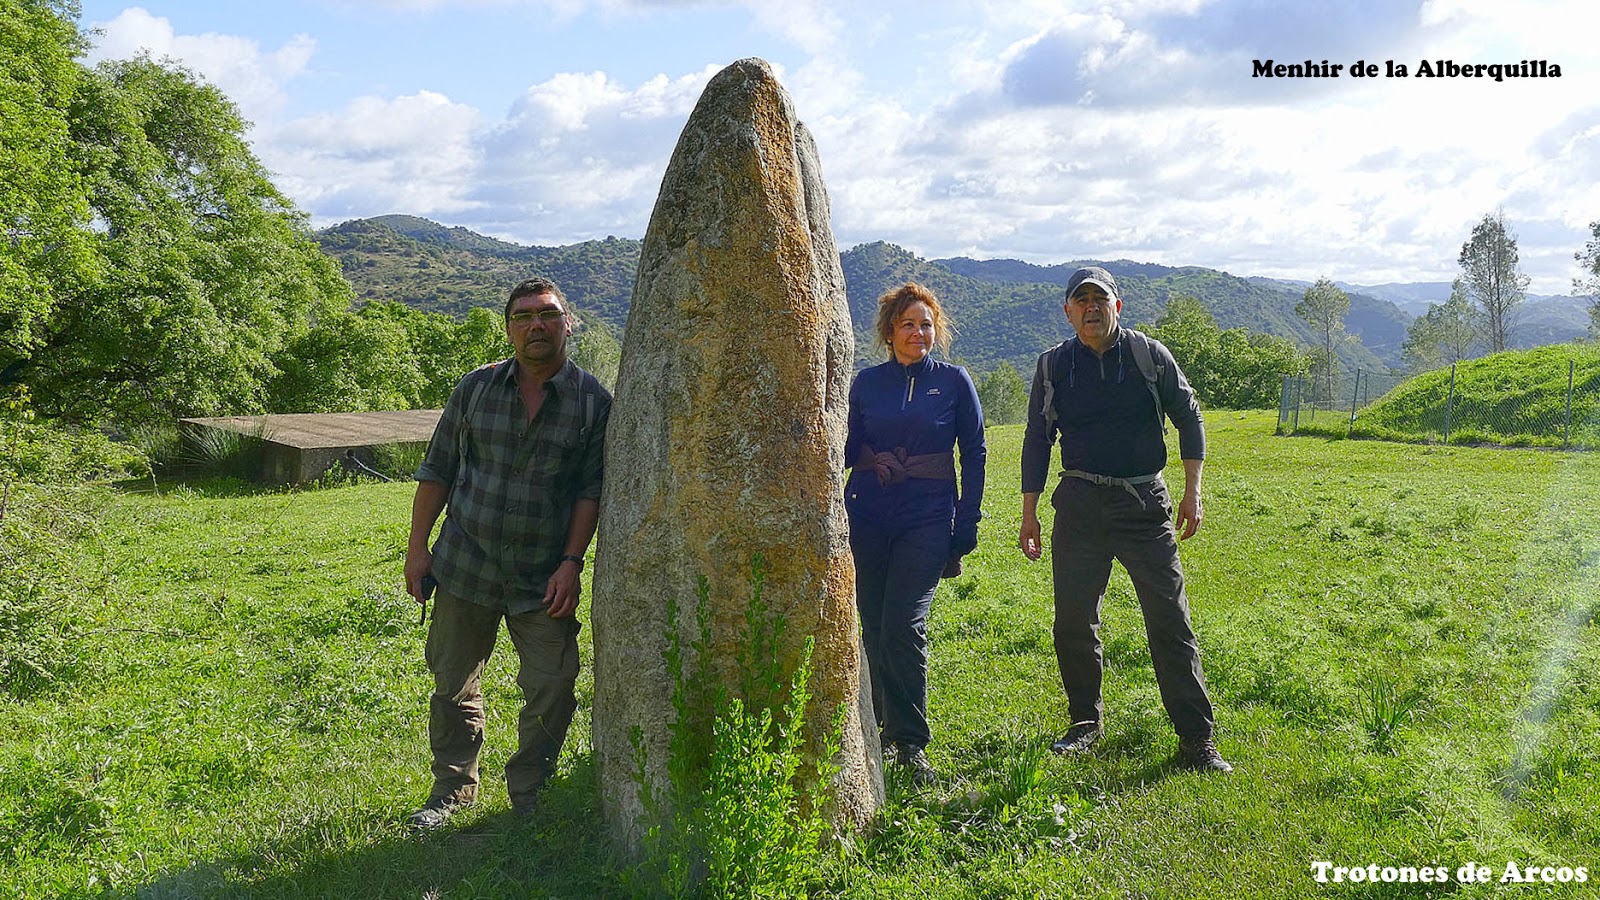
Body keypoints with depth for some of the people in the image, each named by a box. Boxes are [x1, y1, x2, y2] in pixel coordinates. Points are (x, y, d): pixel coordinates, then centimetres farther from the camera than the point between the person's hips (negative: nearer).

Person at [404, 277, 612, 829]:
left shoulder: (592, 402, -3)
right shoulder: (476, 387, 2)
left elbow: (592, 490, -3)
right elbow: (437, 469, 7)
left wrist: (571, 562, -10)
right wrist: (418, 548, 4)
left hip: (545, 577, -2)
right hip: (465, 566, 2)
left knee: (551, 692, -1)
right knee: (453, 683, 13)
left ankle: (528, 798, 21)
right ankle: (453, 788, 33)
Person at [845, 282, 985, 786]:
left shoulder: (954, 381, 5)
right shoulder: (866, 383, 10)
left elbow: (974, 456, 6)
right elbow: (849, 450, 14)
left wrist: (964, 531, 1)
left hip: (927, 519, -2)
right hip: (866, 517, 3)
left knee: (903, 627, -13)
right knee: (872, 628, 5)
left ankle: (911, 744, -2)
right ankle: (879, 726, 24)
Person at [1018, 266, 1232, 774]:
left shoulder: (1150, 355, 2)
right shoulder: (1053, 367, 6)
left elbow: (1189, 418, 8)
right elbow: (1037, 441, 11)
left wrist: (1192, 493, 0)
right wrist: (1029, 514, 7)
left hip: (1145, 503, -1)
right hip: (1079, 504, 2)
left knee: (1170, 621, -4)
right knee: (1073, 621, 3)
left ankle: (1196, 740, 3)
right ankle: (1086, 721, 23)